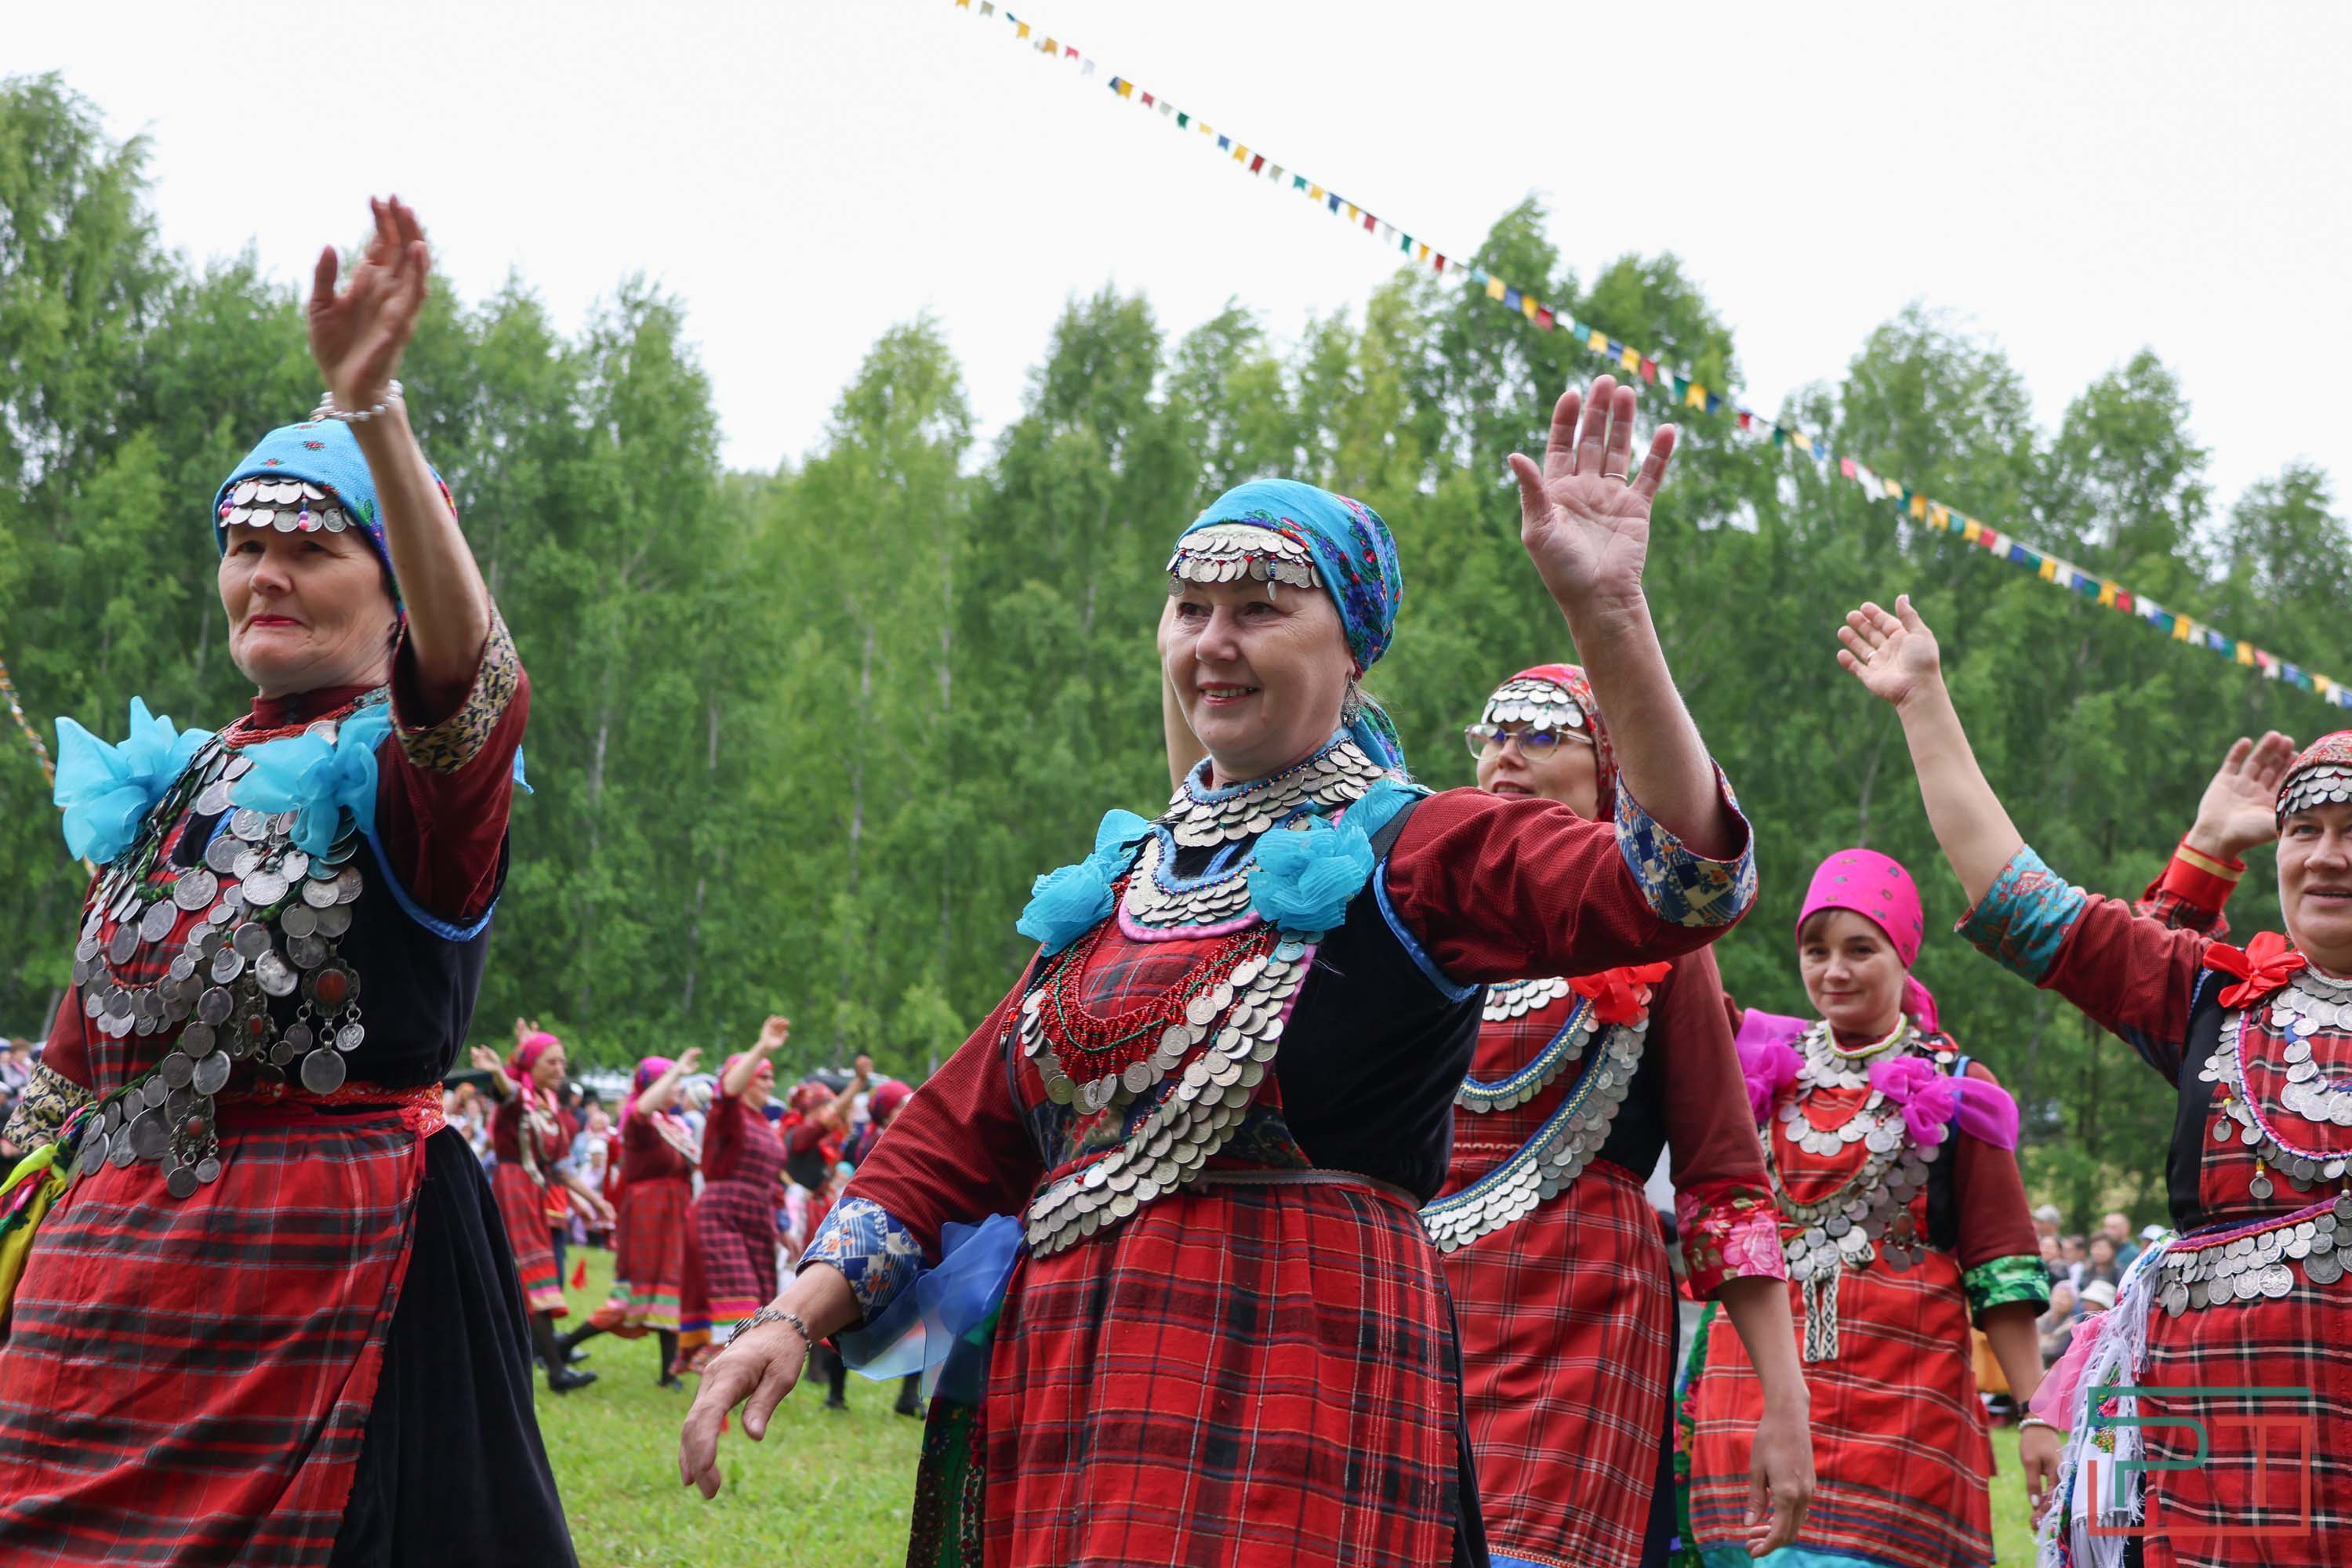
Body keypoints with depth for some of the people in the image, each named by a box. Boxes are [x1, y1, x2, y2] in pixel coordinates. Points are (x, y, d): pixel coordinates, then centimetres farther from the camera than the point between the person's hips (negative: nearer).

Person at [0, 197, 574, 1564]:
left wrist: (370, 407, -41)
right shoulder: (168, 787, 17)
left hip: (330, 1270, -6)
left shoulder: (409, 771, -5)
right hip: (111, 1281, 6)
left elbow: (470, 676, -30)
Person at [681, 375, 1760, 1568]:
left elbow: (1679, 885, -19)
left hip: (1290, 1388, -6)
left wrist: (1608, 613, -29)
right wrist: (797, 1316, 7)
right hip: (1062, 1376, 6)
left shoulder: (1415, 855, -2)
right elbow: (962, 1130, 18)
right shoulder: (1124, 880, 18)